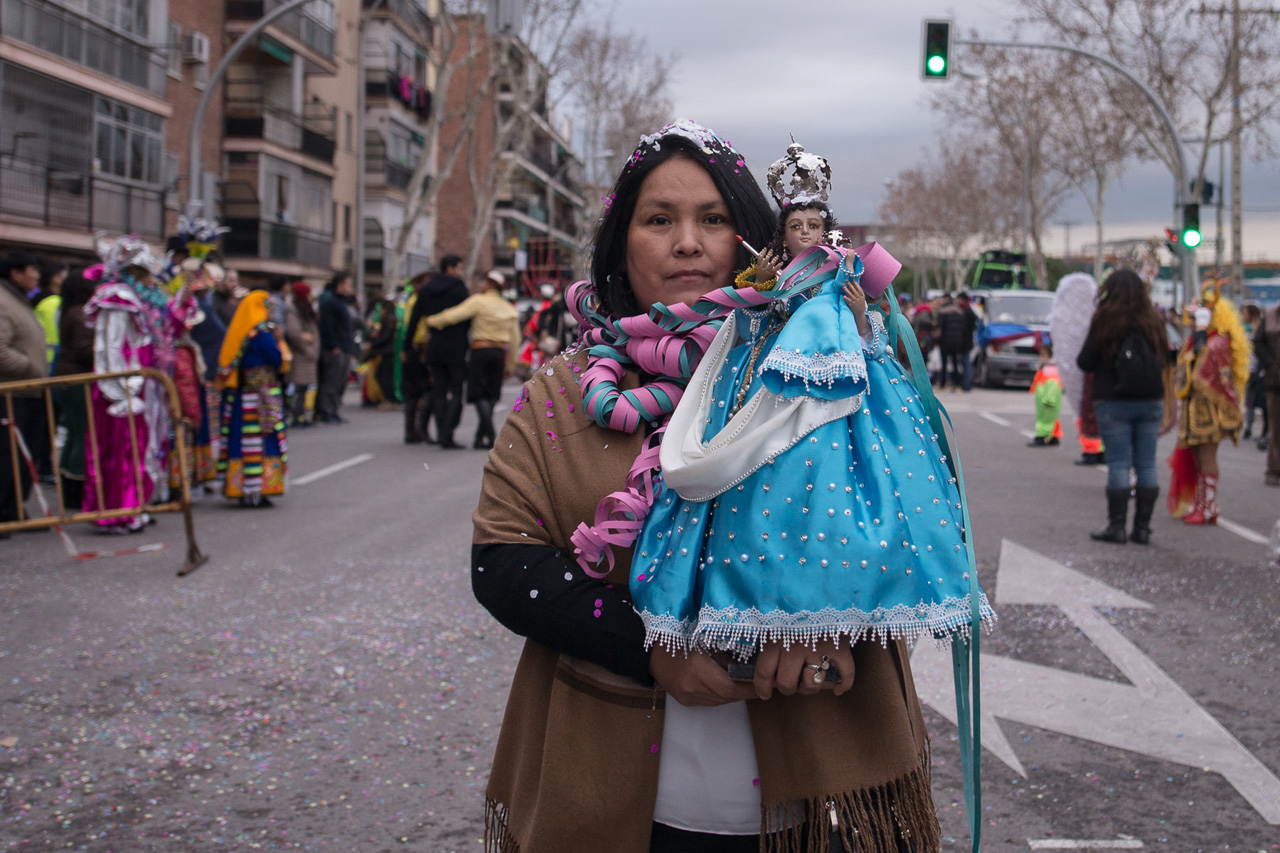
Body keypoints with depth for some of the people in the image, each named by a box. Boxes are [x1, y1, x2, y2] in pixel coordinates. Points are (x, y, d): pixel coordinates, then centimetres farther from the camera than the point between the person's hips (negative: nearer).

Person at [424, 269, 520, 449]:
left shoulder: (478, 301, -6)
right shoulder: (510, 309, 11)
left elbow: (453, 315, -12)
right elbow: (515, 340, 11)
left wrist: (432, 320, 3)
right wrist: (510, 365, 18)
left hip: (480, 351, -5)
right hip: (499, 352, 5)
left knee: (480, 395, -4)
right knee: (491, 395, 9)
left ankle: (491, 436, -15)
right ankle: (481, 435, 9)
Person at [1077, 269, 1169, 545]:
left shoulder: (1105, 320, -8)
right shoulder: (1153, 320, 3)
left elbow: (1085, 363, -5)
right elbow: (1163, 358, 11)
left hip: (1113, 401, -3)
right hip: (1151, 401, 4)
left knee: (1118, 464, 0)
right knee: (1147, 465, 6)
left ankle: (1117, 526, 1)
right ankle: (1142, 527, 10)